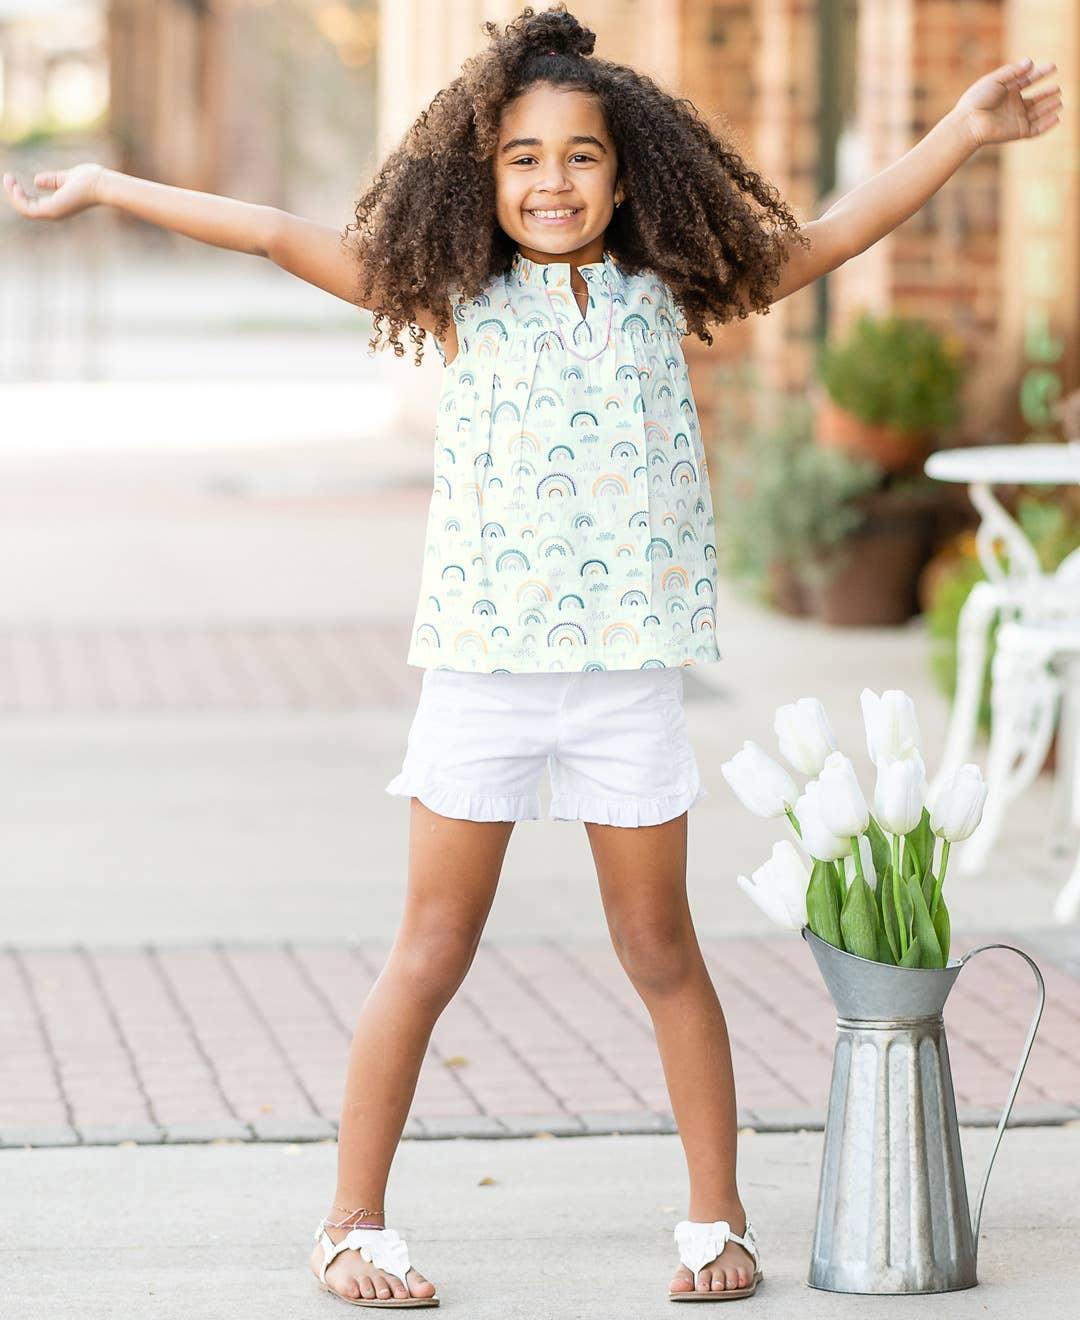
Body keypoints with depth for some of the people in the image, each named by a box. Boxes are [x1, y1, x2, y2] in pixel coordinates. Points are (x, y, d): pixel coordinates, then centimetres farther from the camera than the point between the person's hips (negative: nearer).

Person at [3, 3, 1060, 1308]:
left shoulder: (662, 299, 4)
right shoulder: (458, 303, 1)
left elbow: (834, 233, 7)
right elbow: (281, 235, -1)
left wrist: (960, 133, 4)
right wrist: (106, 188, -1)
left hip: (628, 674, 1)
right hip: (478, 669, -1)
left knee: (659, 947, 9)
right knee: (433, 947, 4)